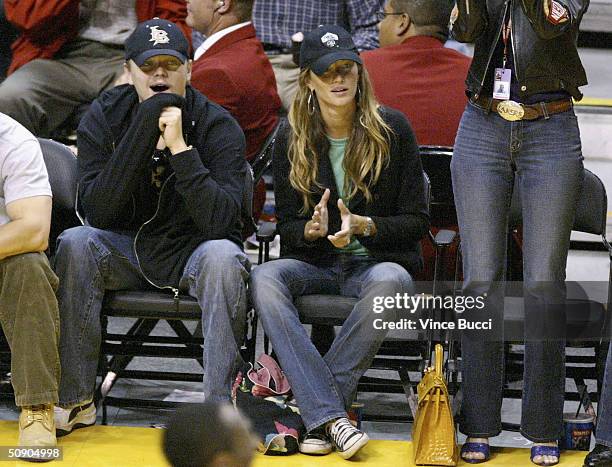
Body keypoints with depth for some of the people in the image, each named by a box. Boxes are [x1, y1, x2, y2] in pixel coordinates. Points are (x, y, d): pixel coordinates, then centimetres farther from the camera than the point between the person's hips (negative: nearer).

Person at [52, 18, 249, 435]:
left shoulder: (218, 126, -13)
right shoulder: (104, 117, -6)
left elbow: (220, 221, -25)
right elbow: (95, 213, -18)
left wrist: (179, 147, -31)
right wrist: (143, 132, -24)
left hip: (192, 251, -2)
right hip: (126, 251, 2)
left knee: (223, 255, -35)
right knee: (76, 244, -27)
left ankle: (219, 403, -30)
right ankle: (75, 400, -21)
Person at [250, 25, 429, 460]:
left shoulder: (392, 128, -2)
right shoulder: (292, 139, 3)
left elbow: (417, 221, -1)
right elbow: (286, 225, 6)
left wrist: (363, 225, -19)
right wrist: (313, 230, -18)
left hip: (378, 259, -2)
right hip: (315, 262, 2)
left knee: (390, 282, -39)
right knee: (263, 278, -32)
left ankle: (317, 412, -31)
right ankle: (330, 416, -38)